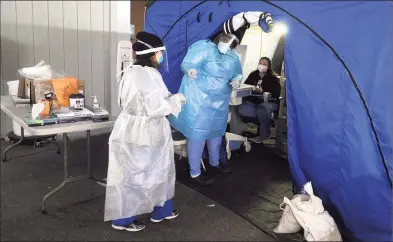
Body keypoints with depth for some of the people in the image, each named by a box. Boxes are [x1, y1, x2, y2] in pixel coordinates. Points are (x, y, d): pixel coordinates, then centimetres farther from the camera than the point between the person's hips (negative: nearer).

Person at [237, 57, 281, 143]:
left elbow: (276, 94, -11)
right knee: (240, 109, -25)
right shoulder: (253, 75, 9)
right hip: (252, 101, 4)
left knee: (261, 111, -37)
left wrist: (262, 91, -23)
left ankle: (263, 134, -12)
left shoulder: (273, 78, -1)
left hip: (268, 102, -3)